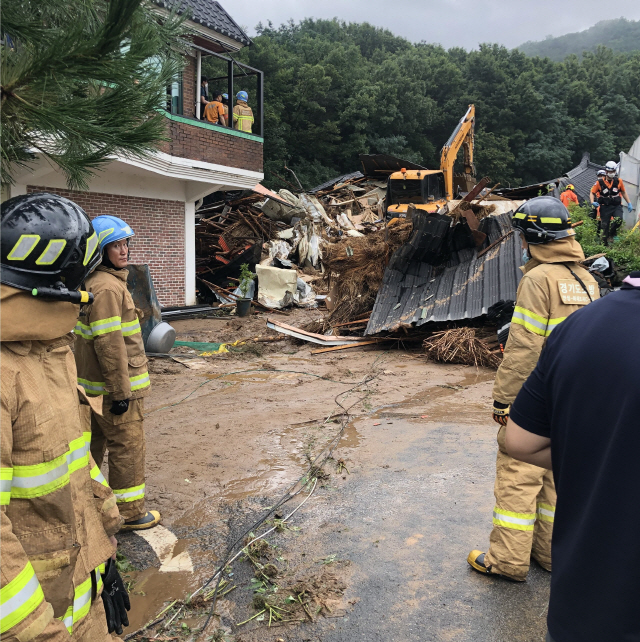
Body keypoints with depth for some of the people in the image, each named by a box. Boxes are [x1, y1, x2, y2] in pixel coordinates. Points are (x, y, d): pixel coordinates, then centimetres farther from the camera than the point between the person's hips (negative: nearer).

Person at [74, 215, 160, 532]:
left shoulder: (91, 283, 12)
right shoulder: (107, 288, -21)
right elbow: (109, 344, -24)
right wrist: (121, 392, -20)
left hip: (92, 384, 10)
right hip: (113, 387, -10)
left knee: (94, 442, 21)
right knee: (128, 447, 2)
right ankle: (130, 513, 13)